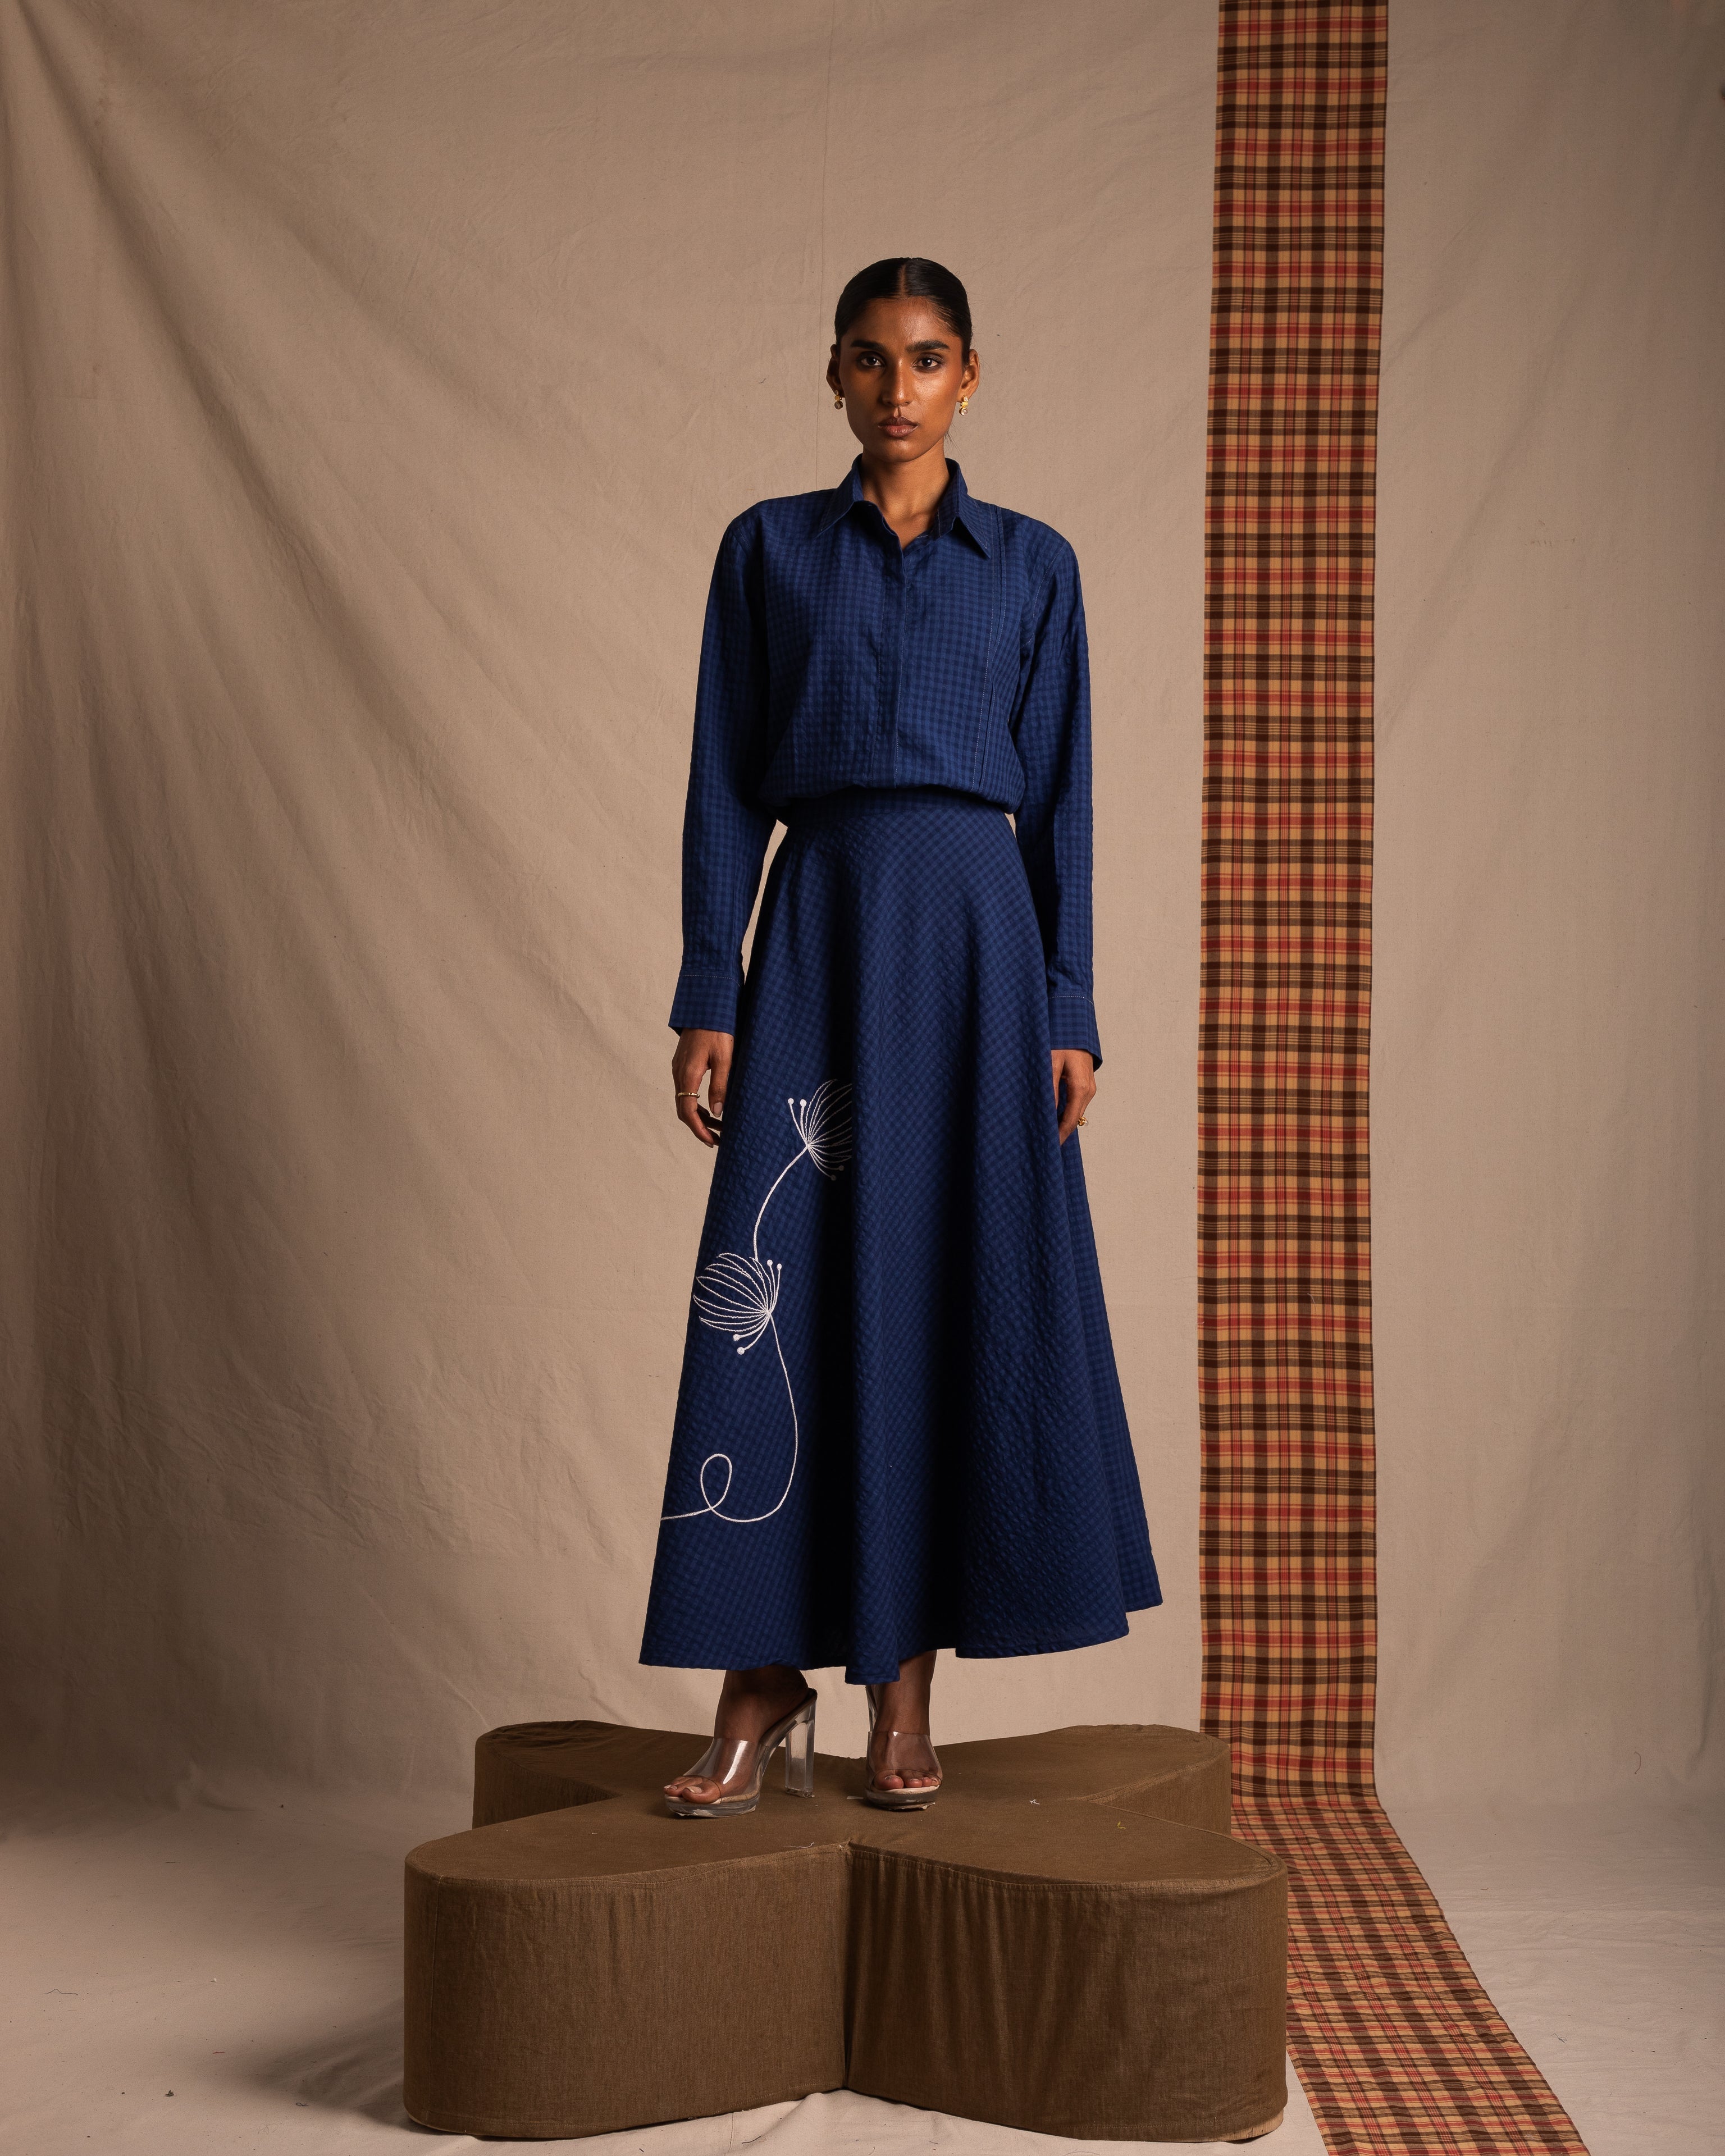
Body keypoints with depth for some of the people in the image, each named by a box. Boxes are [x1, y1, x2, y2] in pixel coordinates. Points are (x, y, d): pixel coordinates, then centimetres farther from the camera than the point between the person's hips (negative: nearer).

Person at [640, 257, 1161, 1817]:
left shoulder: (1034, 564, 10)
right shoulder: (769, 549, 9)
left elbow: (1059, 796, 7)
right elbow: (727, 785, 6)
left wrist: (1070, 1012, -1)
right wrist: (709, 998, -2)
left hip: (975, 930, 0)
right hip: (818, 929, 0)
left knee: (963, 1299, 0)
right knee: (784, 1296, -5)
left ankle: (906, 1687, 11)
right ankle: (766, 1686, 6)